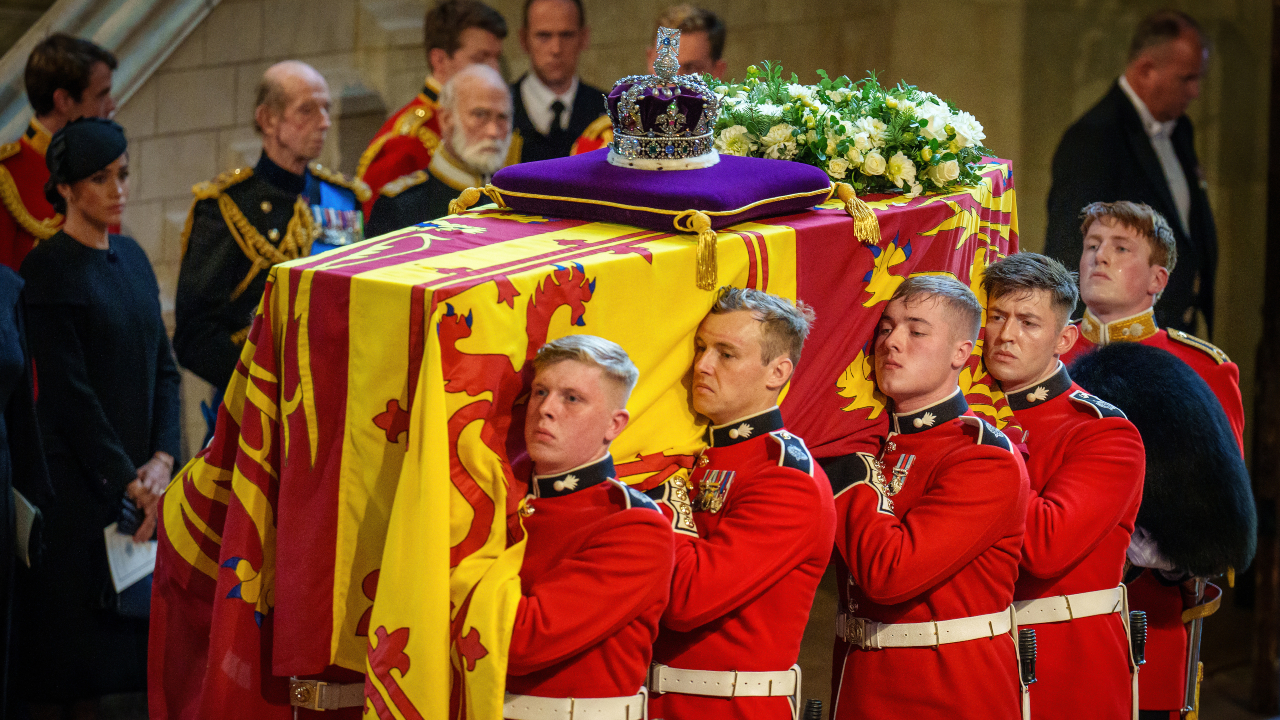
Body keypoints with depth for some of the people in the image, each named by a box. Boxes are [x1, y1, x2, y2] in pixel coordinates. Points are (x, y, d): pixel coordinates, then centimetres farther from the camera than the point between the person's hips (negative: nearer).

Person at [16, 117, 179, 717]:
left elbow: (163, 365, 10)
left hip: (137, 473, 7)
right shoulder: (49, 269, -12)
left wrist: (161, 459, -4)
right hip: (76, 480, -7)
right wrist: (128, 480, -14)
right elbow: (68, 392, -15)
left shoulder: (130, 258, 10)